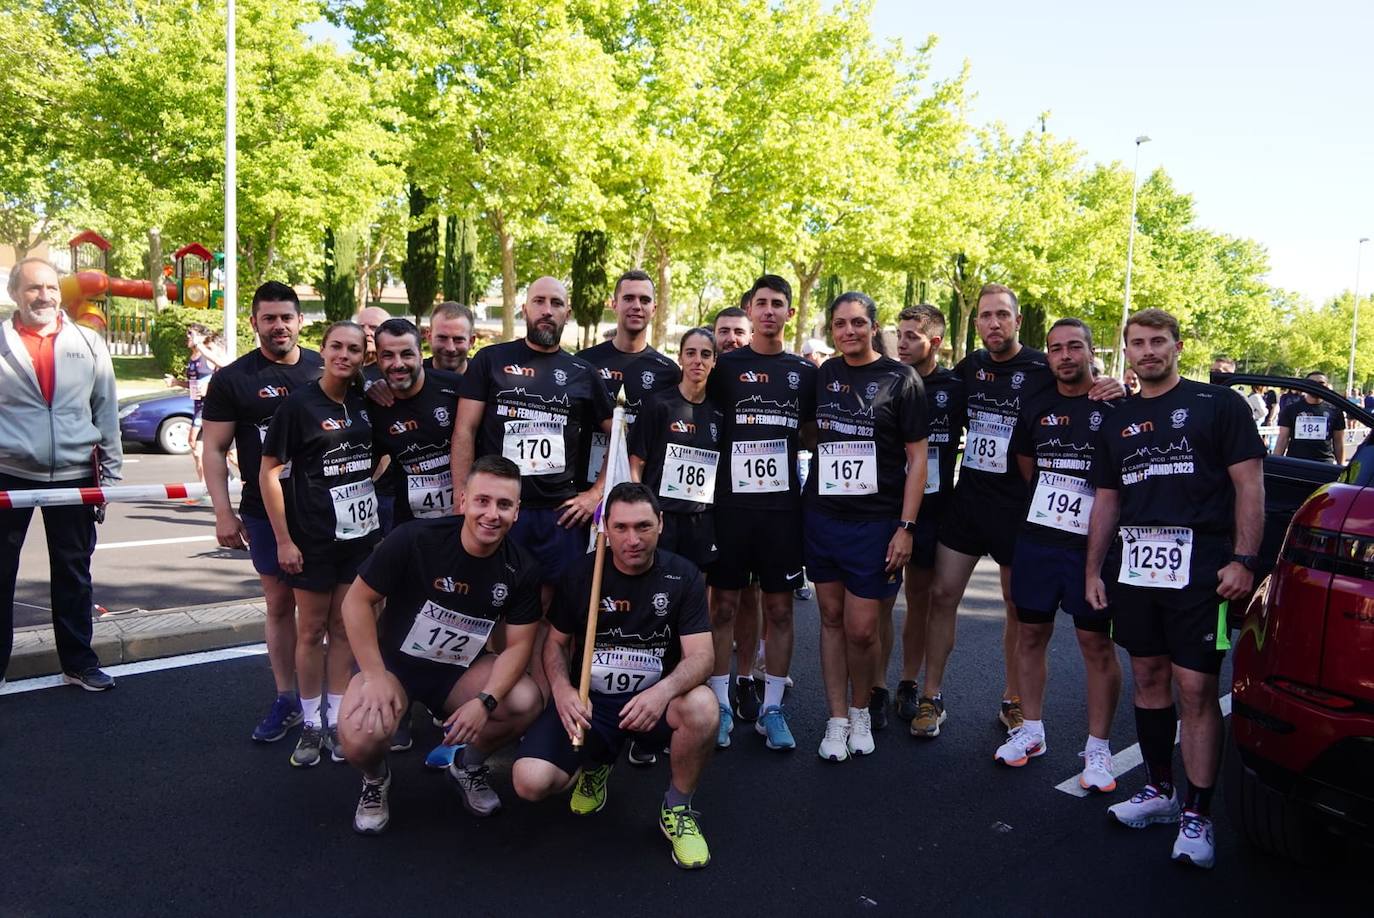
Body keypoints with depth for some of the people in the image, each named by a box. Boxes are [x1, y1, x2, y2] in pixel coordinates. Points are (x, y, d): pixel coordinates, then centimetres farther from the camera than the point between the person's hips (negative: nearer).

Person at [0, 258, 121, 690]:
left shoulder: (89, 344, 5)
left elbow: (106, 411, 8)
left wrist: (110, 472, 5)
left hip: (74, 475, 2)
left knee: (74, 573, 11)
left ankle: (78, 662, 22)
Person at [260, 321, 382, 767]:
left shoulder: (365, 402, 4)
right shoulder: (299, 404, -9)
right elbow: (269, 472, -9)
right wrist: (283, 539, -11)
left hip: (361, 533, 4)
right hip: (313, 537, -4)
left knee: (344, 628, 11)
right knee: (311, 630, 7)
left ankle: (337, 720, 21)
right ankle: (311, 724, 20)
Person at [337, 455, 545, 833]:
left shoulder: (521, 570, -11)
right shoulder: (414, 540, -22)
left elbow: (519, 644, -8)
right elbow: (357, 601, -14)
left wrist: (485, 701, -24)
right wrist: (375, 677, -20)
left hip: (461, 670, 3)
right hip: (394, 662, -3)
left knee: (526, 703, -23)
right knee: (360, 736, -31)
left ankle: (469, 767, 11)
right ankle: (376, 780, 10)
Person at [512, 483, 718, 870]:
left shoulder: (683, 576, -6)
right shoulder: (581, 575, -2)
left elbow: (700, 656, -13)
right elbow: (556, 642, 7)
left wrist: (663, 691, -35)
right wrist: (562, 690, -15)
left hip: (655, 700, -1)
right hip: (589, 700, 1)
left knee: (702, 707, -36)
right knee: (530, 782, -22)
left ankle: (678, 808, -6)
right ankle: (594, 763, 16)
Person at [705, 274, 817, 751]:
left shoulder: (804, 372, 10)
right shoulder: (725, 366, 4)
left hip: (783, 504, 2)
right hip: (731, 501, -2)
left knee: (779, 607, 6)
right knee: (724, 604, 3)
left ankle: (771, 709, 17)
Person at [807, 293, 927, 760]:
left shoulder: (901, 379, -4)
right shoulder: (824, 374, 8)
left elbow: (917, 457, -5)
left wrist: (905, 527, -11)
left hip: (875, 522, -4)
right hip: (822, 516, 4)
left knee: (861, 629, -2)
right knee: (832, 619, 9)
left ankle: (860, 711, 23)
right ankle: (837, 720, 21)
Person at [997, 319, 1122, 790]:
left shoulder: (1114, 408, -4)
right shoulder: (1036, 409, 10)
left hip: (1090, 544, -4)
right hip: (1035, 539, 5)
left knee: (1097, 645, 1)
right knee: (1032, 634, 11)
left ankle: (1097, 749, 13)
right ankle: (1031, 731, 25)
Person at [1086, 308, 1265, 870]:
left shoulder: (1218, 404, 3)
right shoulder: (1118, 423, 18)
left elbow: (1249, 484, -3)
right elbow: (1106, 501, 19)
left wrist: (1243, 559, -13)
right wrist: (1093, 570, 13)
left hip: (1200, 567, -5)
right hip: (1136, 566, 5)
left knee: (1196, 689, -6)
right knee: (1148, 678, 12)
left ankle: (1197, 815, 3)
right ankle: (1159, 791, 25)